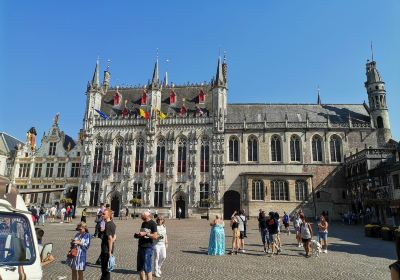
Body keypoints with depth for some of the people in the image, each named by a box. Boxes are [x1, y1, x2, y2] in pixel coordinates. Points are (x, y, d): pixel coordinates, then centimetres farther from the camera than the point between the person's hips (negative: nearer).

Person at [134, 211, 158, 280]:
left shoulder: (153, 224, -10)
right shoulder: (143, 223, 14)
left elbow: (155, 236, -18)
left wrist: (145, 234, -22)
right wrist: (137, 235, 5)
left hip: (148, 248, -8)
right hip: (140, 247, 8)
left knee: (147, 269, -4)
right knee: (140, 268, 13)